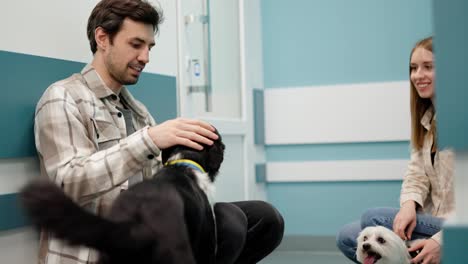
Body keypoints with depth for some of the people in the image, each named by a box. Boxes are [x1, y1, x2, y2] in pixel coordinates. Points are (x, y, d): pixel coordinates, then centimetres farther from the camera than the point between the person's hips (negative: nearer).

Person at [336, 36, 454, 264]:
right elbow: (417, 174, 5)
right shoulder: (426, 118, 12)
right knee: (347, 238, -4)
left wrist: (441, 241, -26)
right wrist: (409, 204, -17)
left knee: (373, 219, -23)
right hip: (434, 221, 8)